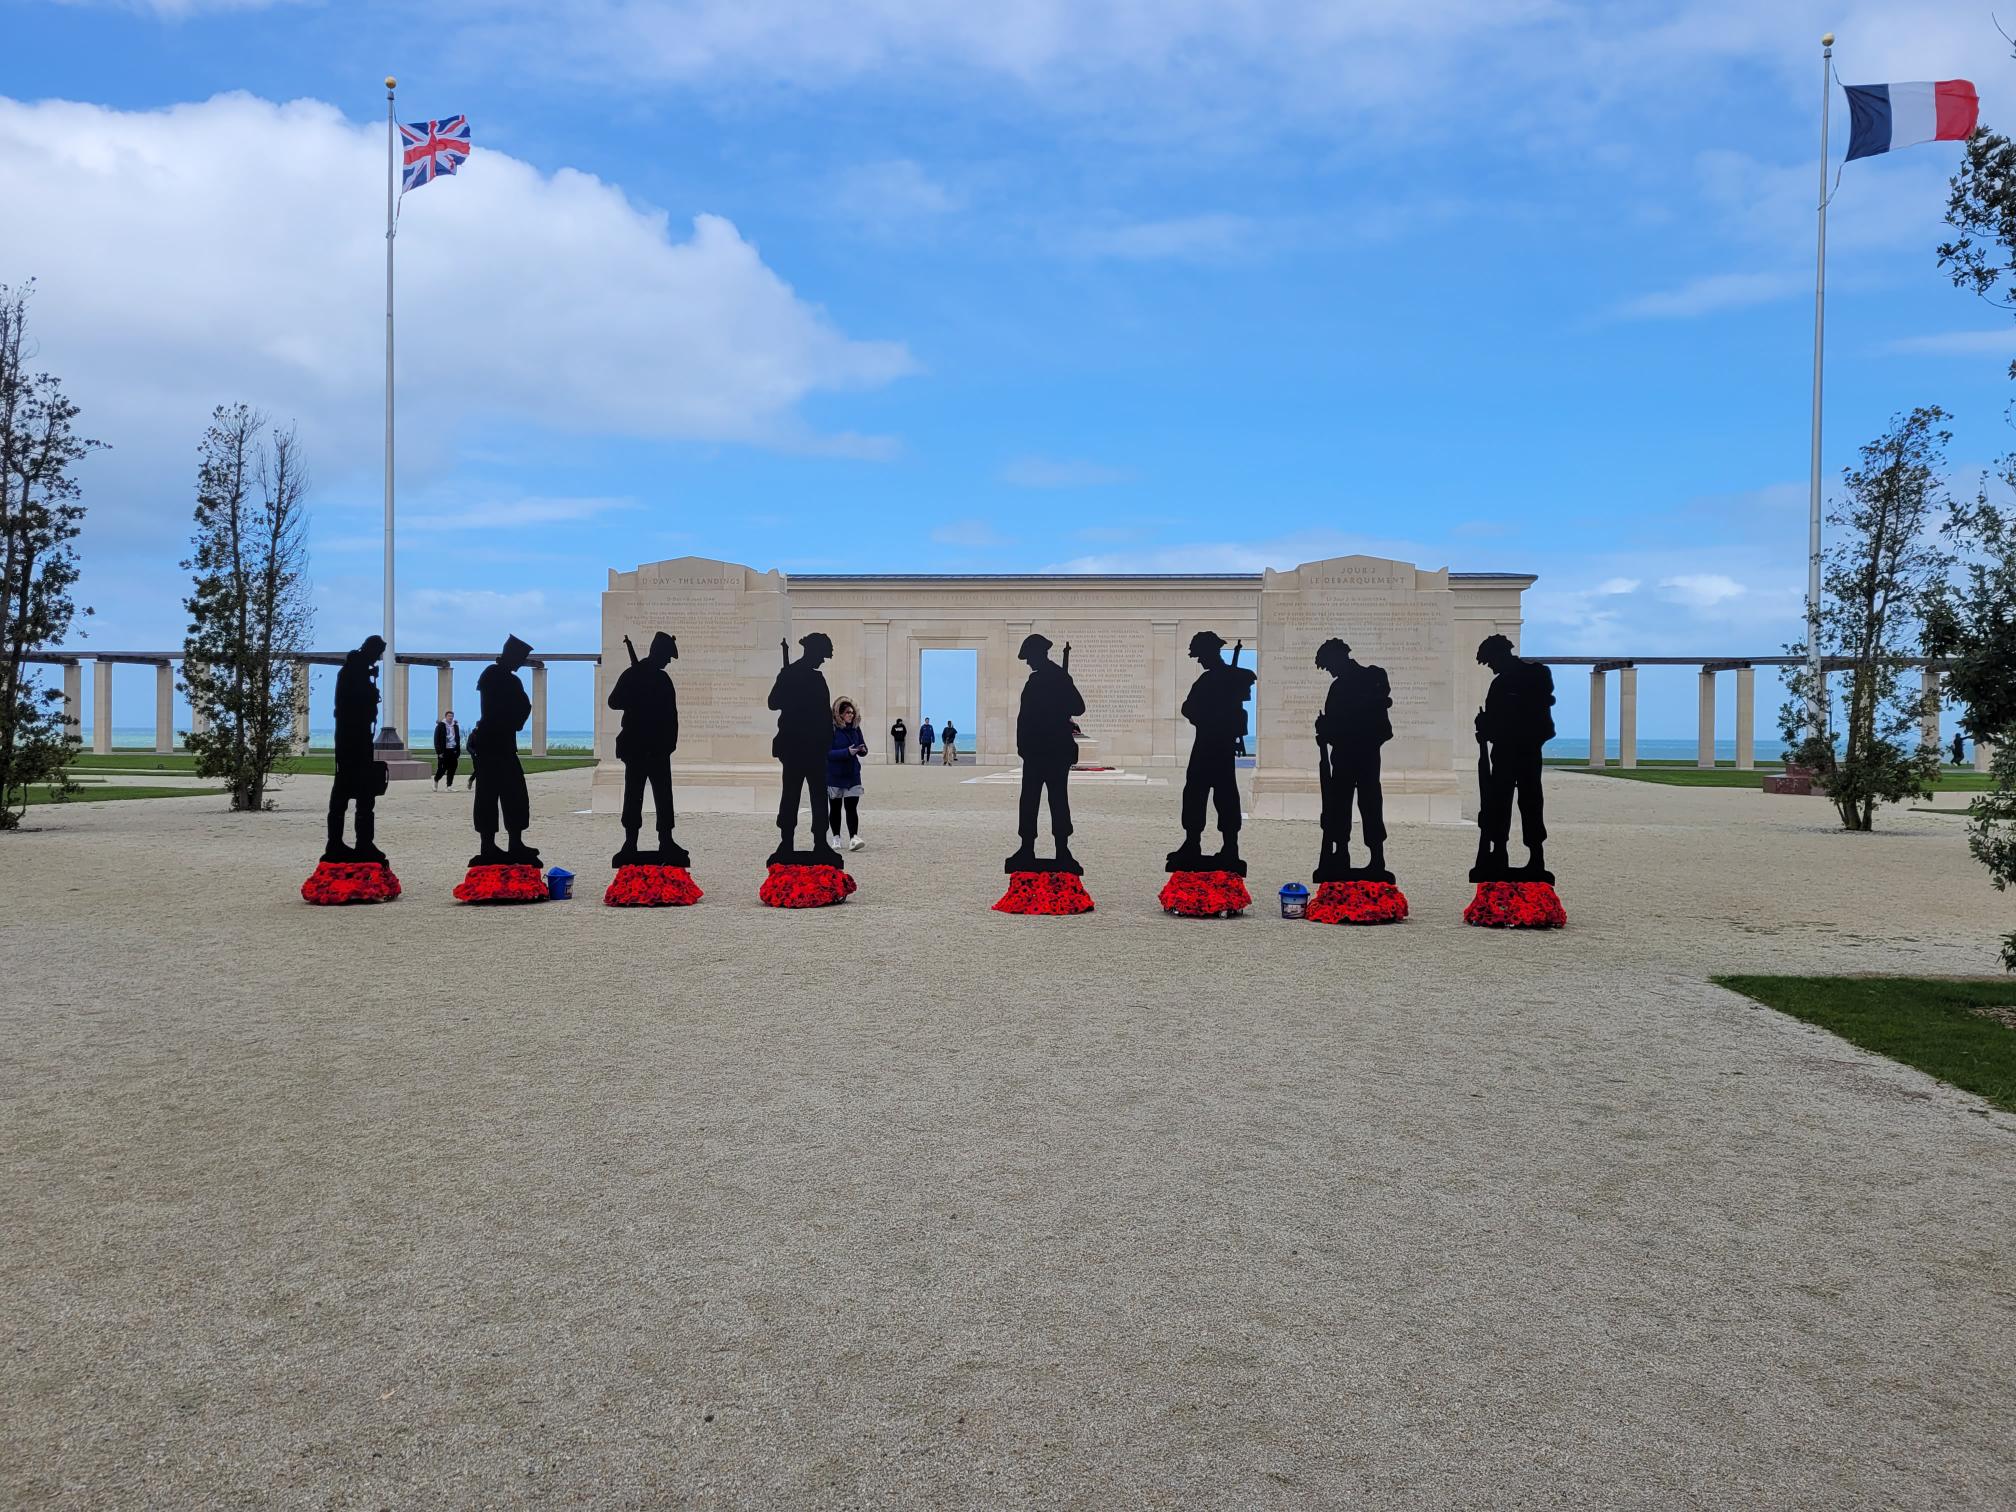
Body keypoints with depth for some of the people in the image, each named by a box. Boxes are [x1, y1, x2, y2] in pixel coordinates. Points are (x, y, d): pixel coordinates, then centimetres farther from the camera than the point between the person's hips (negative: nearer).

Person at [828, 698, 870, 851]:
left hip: (852, 774, 3)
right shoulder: (830, 729, -13)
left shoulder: (855, 728, 3)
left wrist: (862, 750, -14)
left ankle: (853, 838, -13)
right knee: (835, 807, 11)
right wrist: (847, 752, -28)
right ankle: (836, 838, 24)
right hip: (834, 775, -3)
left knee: (852, 807, -7)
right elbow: (828, 753, -17)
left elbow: (862, 748, 10)